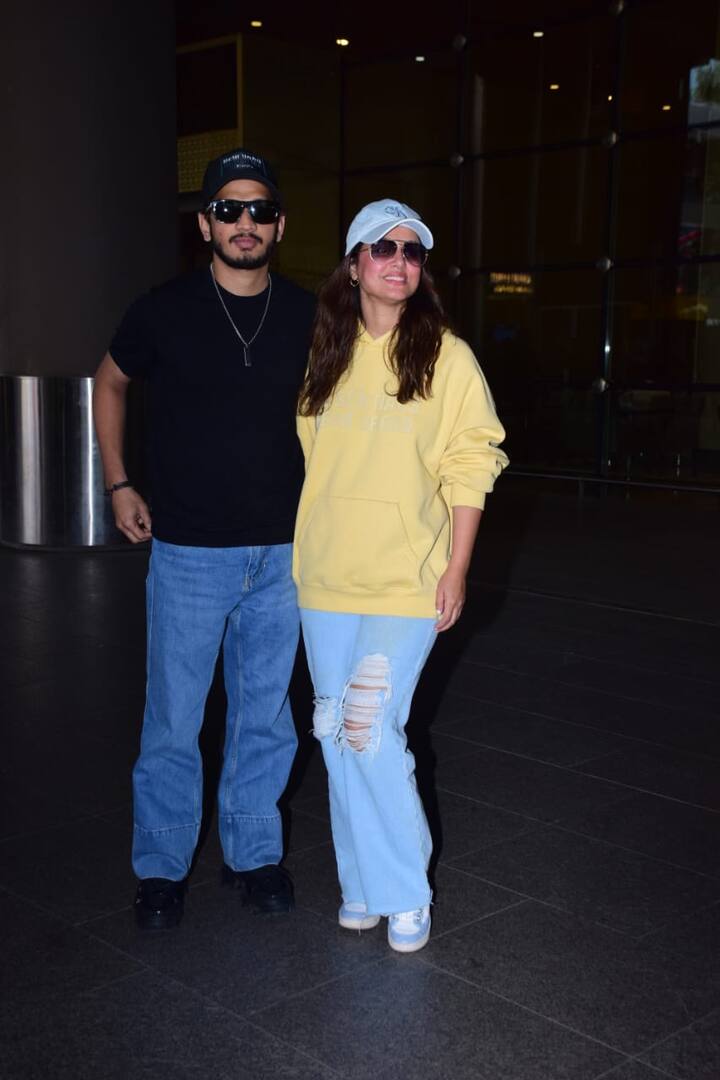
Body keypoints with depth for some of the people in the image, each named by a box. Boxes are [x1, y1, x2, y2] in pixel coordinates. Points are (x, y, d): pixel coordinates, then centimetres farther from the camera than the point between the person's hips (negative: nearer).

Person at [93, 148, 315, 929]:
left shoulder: (306, 317, 0)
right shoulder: (165, 310, -6)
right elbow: (110, 382, 12)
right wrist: (119, 484, 7)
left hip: (281, 553, 2)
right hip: (188, 552, -2)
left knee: (265, 717, 13)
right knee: (173, 722, 5)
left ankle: (253, 852, 30)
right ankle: (160, 868, 24)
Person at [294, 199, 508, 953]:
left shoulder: (446, 356, -3)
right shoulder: (323, 353, 6)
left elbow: (469, 468, -3)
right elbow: (304, 456, 13)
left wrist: (457, 568, -8)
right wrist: (297, 551, 10)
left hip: (405, 579, -4)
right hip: (325, 577, 4)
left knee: (372, 729, -9)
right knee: (338, 735, 9)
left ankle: (403, 891, 11)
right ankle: (363, 883, 25)